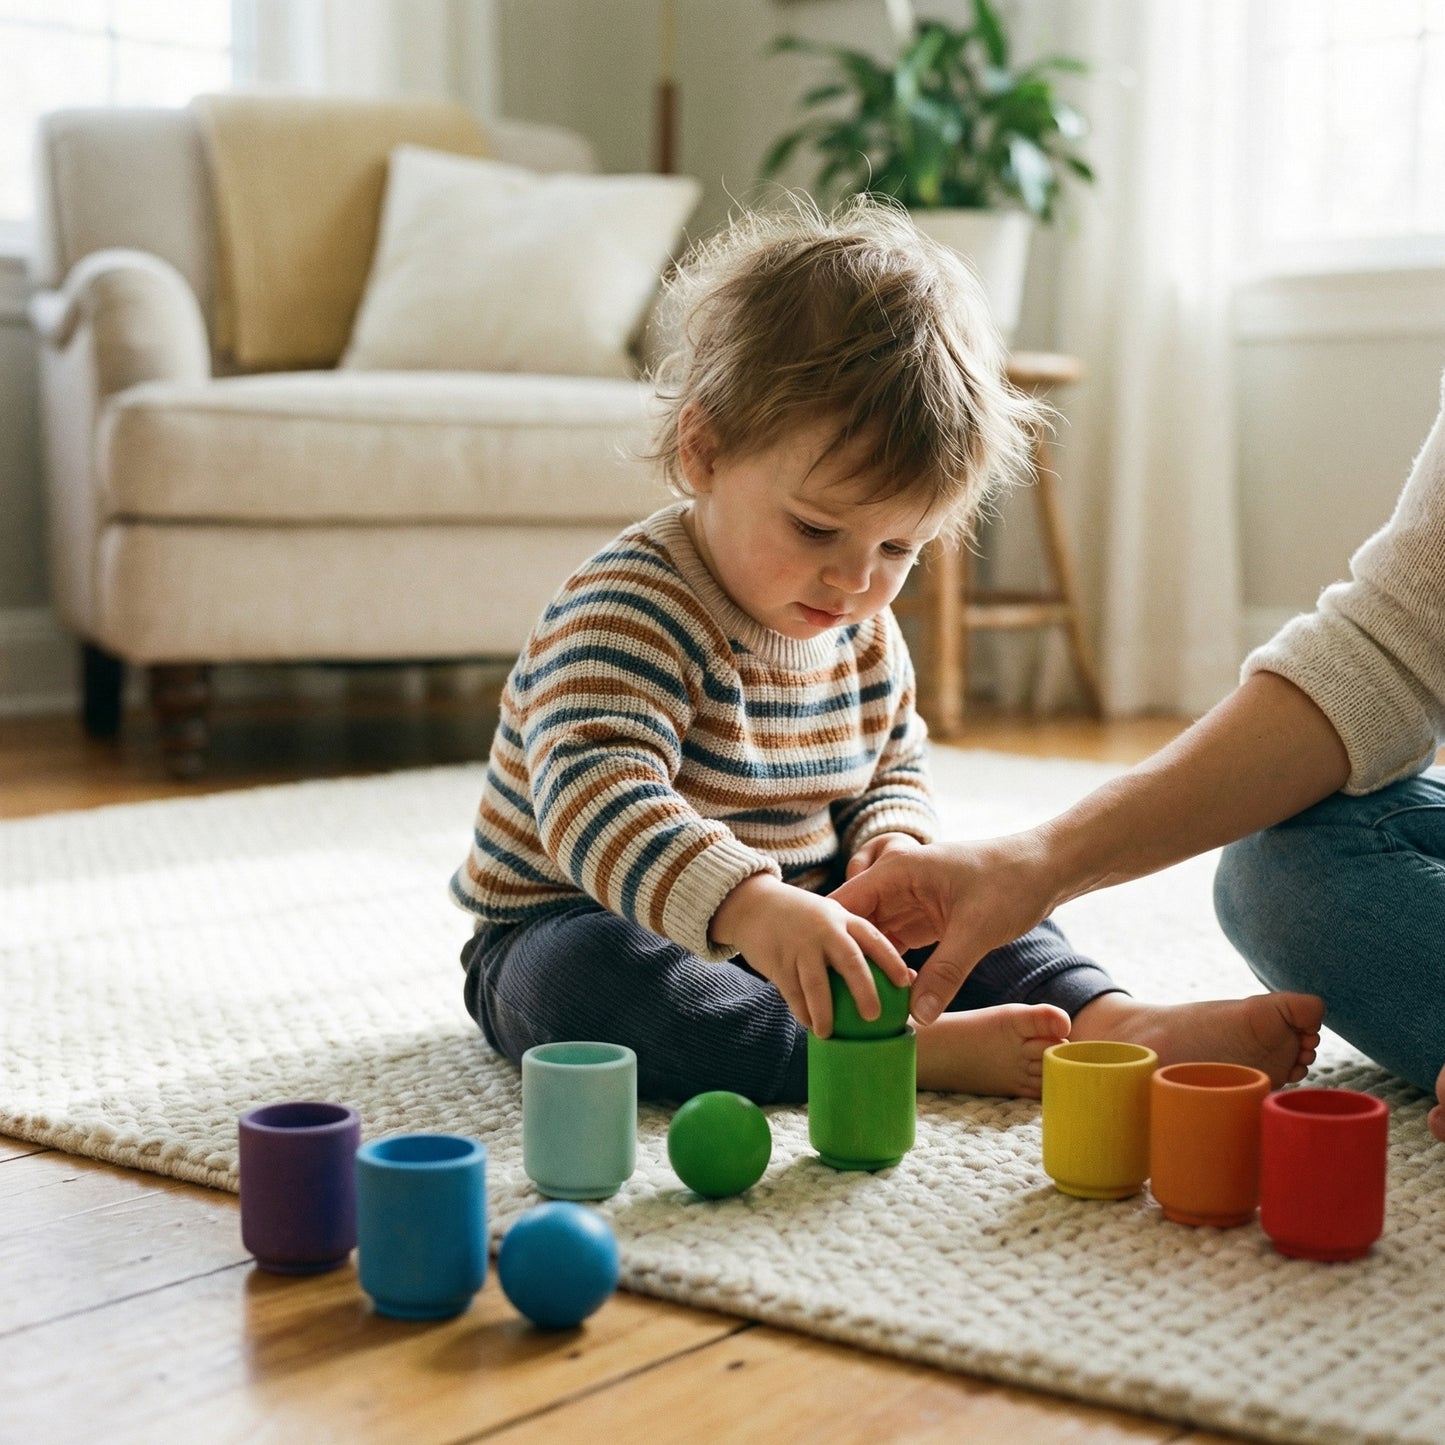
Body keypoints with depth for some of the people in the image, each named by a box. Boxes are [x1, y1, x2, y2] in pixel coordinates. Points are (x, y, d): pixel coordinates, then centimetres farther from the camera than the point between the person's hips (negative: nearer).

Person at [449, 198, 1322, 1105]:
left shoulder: (863, 631, 2)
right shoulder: (629, 612, -26)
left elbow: (894, 765, 18)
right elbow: (600, 801, -41)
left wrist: (894, 839, -6)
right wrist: (750, 905, -57)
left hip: (789, 933, 7)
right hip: (596, 928, -7)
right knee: (583, 980, -39)